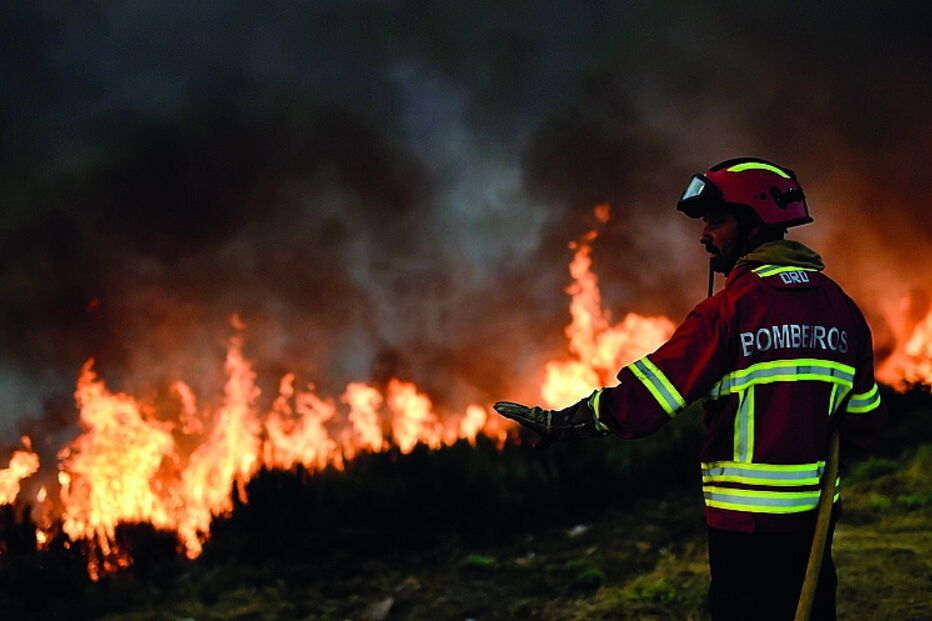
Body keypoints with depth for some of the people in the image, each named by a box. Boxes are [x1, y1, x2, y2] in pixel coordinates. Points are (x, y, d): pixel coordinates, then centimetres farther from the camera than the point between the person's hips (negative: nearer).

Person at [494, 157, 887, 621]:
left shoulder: (731, 309, -14)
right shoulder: (842, 308, 5)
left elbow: (641, 401, -17)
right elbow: (865, 426, 9)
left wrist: (560, 423, -8)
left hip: (747, 526, -6)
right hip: (815, 520, 6)